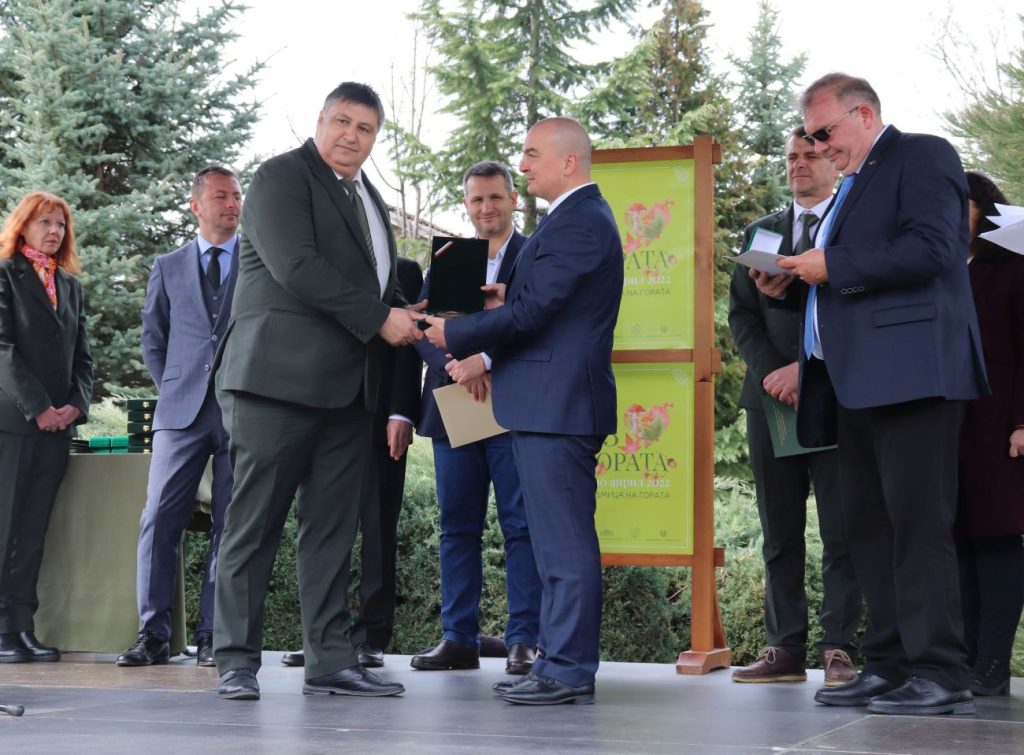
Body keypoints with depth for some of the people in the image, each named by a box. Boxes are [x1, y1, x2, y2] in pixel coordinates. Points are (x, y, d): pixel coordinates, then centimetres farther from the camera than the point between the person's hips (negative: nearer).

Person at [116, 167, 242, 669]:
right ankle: (153, 635, -3)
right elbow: (153, 340, 18)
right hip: (182, 411, 1)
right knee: (160, 519, -7)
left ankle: (213, 636, 3)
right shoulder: (168, 268, 16)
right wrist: (174, 389, 7)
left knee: (230, 524, -1)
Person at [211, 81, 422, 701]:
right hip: (279, 375, -7)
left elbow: (381, 281, 28)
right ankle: (237, 661, 0)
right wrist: (379, 319, -15)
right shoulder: (282, 177, -4)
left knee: (334, 528, 5)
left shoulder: (371, 201, 22)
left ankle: (331, 661, 8)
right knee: (256, 524, -4)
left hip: (348, 388, 8)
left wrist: (406, 316, 5)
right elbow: (297, 266, -16)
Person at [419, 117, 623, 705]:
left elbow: (533, 310, -19)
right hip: (556, 405, 11)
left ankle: (569, 671, -5)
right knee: (559, 541, 13)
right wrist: (508, 296, 10)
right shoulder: (582, 217, 19)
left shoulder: (578, 223, -14)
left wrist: (456, 334, -11)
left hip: (557, 405, -11)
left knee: (566, 541, -8)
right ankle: (560, 662, 18)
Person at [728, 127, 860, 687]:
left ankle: (839, 648, -2)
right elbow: (741, 314, 11)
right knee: (779, 532, 4)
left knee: (841, 531, -4)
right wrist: (771, 373, -5)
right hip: (772, 396, 4)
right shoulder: (760, 232, 17)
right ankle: (785, 648, 7)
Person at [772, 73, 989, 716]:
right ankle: (889, 667, 12)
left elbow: (929, 250, -16)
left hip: (908, 370, -10)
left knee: (918, 523, -11)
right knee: (870, 527, 8)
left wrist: (831, 266, -13)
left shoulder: (922, 156, -2)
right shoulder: (854, 185, 25)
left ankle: (940, 675, -10)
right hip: (858, 377, 10)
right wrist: (796, 281, 10)